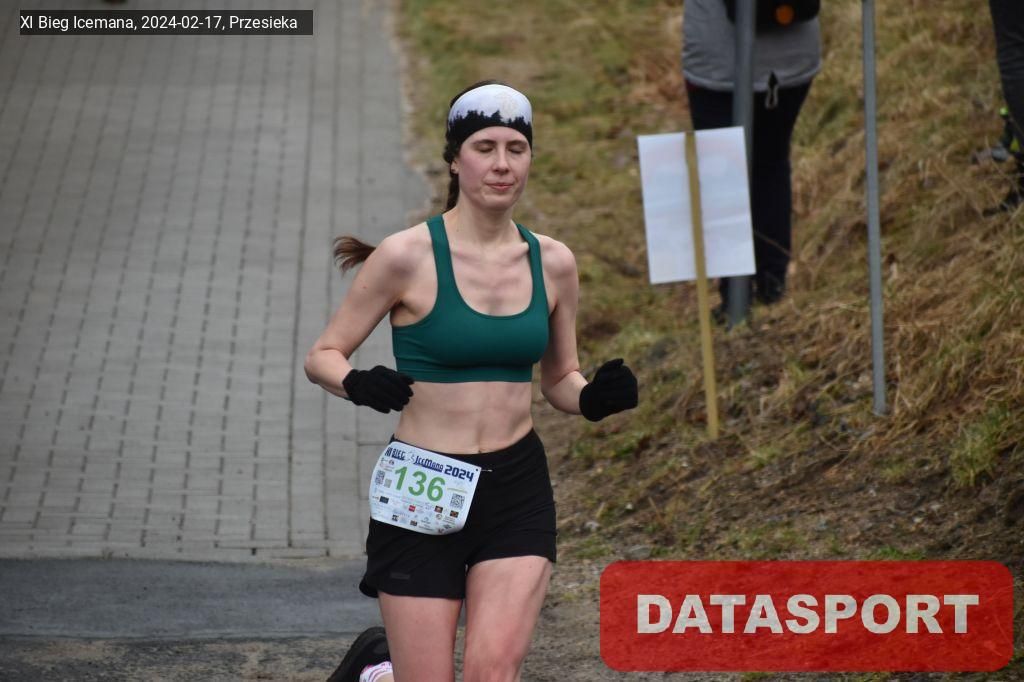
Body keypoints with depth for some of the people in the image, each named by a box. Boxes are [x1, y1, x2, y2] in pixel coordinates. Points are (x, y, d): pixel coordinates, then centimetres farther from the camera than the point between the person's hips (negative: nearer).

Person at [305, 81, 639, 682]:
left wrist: (593, 398, -7)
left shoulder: (552, 263, 4)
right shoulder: (408, 257, -9)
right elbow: (323, 356, -3)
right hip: (422, 496, -3)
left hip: (517, 494, 3)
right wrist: (358, 384, -25)